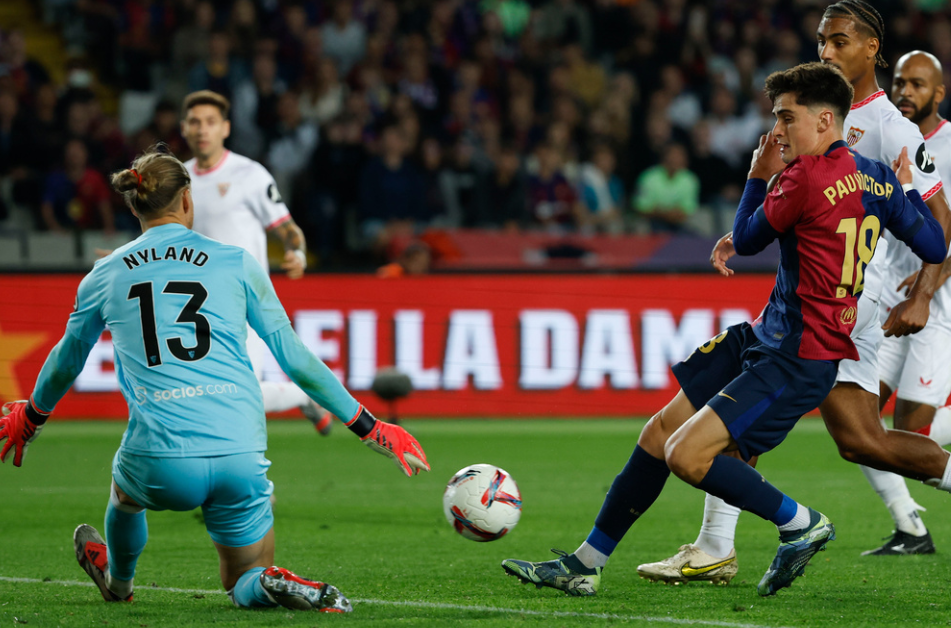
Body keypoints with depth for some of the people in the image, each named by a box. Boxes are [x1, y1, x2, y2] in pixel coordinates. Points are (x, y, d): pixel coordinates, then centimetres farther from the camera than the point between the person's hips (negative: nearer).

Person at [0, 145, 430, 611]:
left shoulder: (105, 275, 11)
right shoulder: (236, 263, 8)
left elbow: (65, 363, 27)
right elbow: (295, 358, 9)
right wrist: (369, 428, 18)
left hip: (162, 467, 0)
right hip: (239, 458, 0)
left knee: (125, 484, 37)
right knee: (247, 585, 18)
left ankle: (117, 580, 59)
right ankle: (278, 587, -15)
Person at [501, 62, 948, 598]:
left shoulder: (809, 176, -18)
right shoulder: (875, 177, 7)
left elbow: (747, 240, -4)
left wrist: (760, 175, 10)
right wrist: (906, 189, 27)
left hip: (798, 361, -10)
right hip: (763, 338, 10)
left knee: (686, 455, -20)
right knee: (659, 435, 9)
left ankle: (802, 524, -1)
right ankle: (586, 565, 16)